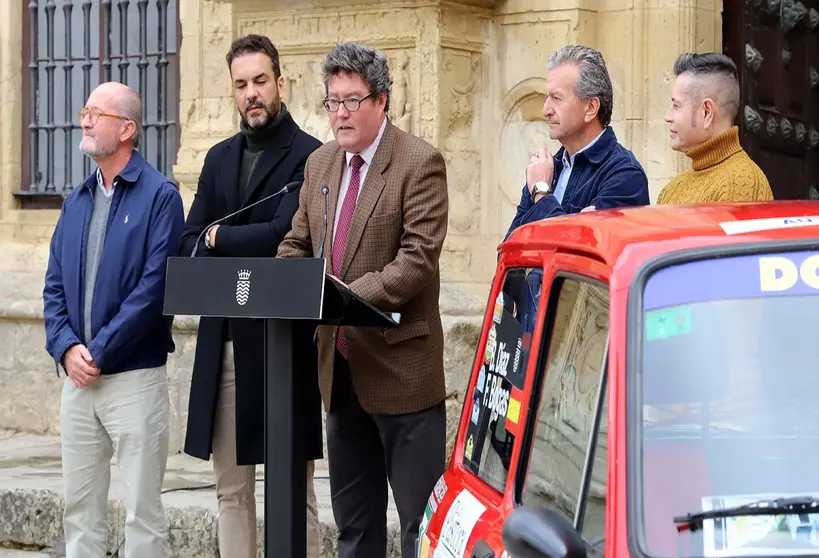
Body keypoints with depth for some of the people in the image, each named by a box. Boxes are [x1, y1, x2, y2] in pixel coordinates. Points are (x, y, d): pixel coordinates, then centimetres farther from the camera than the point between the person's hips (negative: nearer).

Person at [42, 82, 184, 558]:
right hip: (77, 379, 6)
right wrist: (66, 348, -5)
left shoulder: (160, 196, -7)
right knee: (81, 509, 11)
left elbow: (154, 288, -15)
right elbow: (55, 286, 12)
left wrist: (99, 353, -15)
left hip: (135, 376, -6)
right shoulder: (77, 201, 13)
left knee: (143, 513, -1)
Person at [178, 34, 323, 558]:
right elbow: (191, 244, 8)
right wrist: (248, 250, -10)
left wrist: (220, 236, -3)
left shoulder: (309, 155, -4)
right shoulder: (220, 157, 16)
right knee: (232, 489, 9)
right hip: (223, 339, 6)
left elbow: (283, 235, -17)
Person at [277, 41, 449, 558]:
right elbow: (297, 245, 16)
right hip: (340, 365, 7)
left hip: (400, 365, -7)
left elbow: (418, 259, -18)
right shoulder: (320, 164, 12)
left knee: (421, 517, -2)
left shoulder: (419, 163, -10)